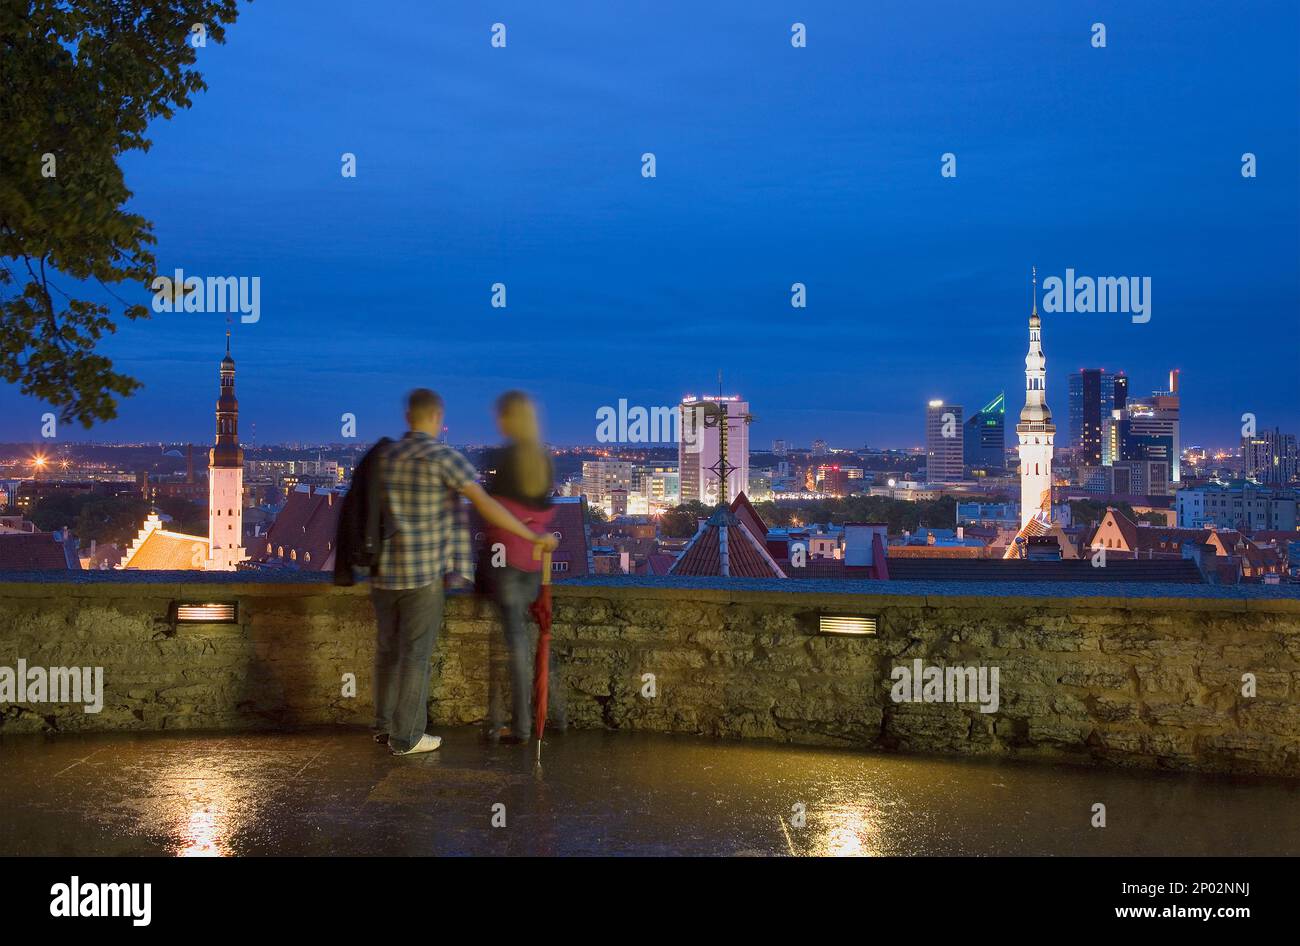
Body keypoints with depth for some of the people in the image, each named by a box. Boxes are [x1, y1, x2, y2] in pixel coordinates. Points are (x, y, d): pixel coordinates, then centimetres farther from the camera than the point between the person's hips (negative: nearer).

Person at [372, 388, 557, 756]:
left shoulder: (384, 456, 8)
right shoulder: (443, 457, -11)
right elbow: (485, 504, -17)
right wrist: (532, 537, -12)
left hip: (384, 570, 6)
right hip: (423, 573, -6)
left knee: (388, 648, 17)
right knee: (415, 654, 4)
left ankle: (384, 725, 28)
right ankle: (406, 737, 12)